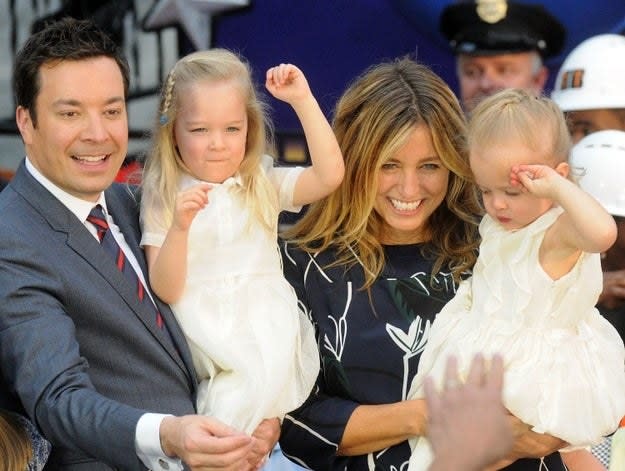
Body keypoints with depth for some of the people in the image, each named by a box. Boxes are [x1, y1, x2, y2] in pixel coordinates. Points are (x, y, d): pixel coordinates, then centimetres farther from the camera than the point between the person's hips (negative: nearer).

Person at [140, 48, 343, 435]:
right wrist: (179, 226, -21)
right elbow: (165, 290, -4)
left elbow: (330, 174, -7)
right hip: (203, 328, 1)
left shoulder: (264, 185, 11)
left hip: (265, 323, 0)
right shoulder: (164, 200, 6)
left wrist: (303, 100, -9)